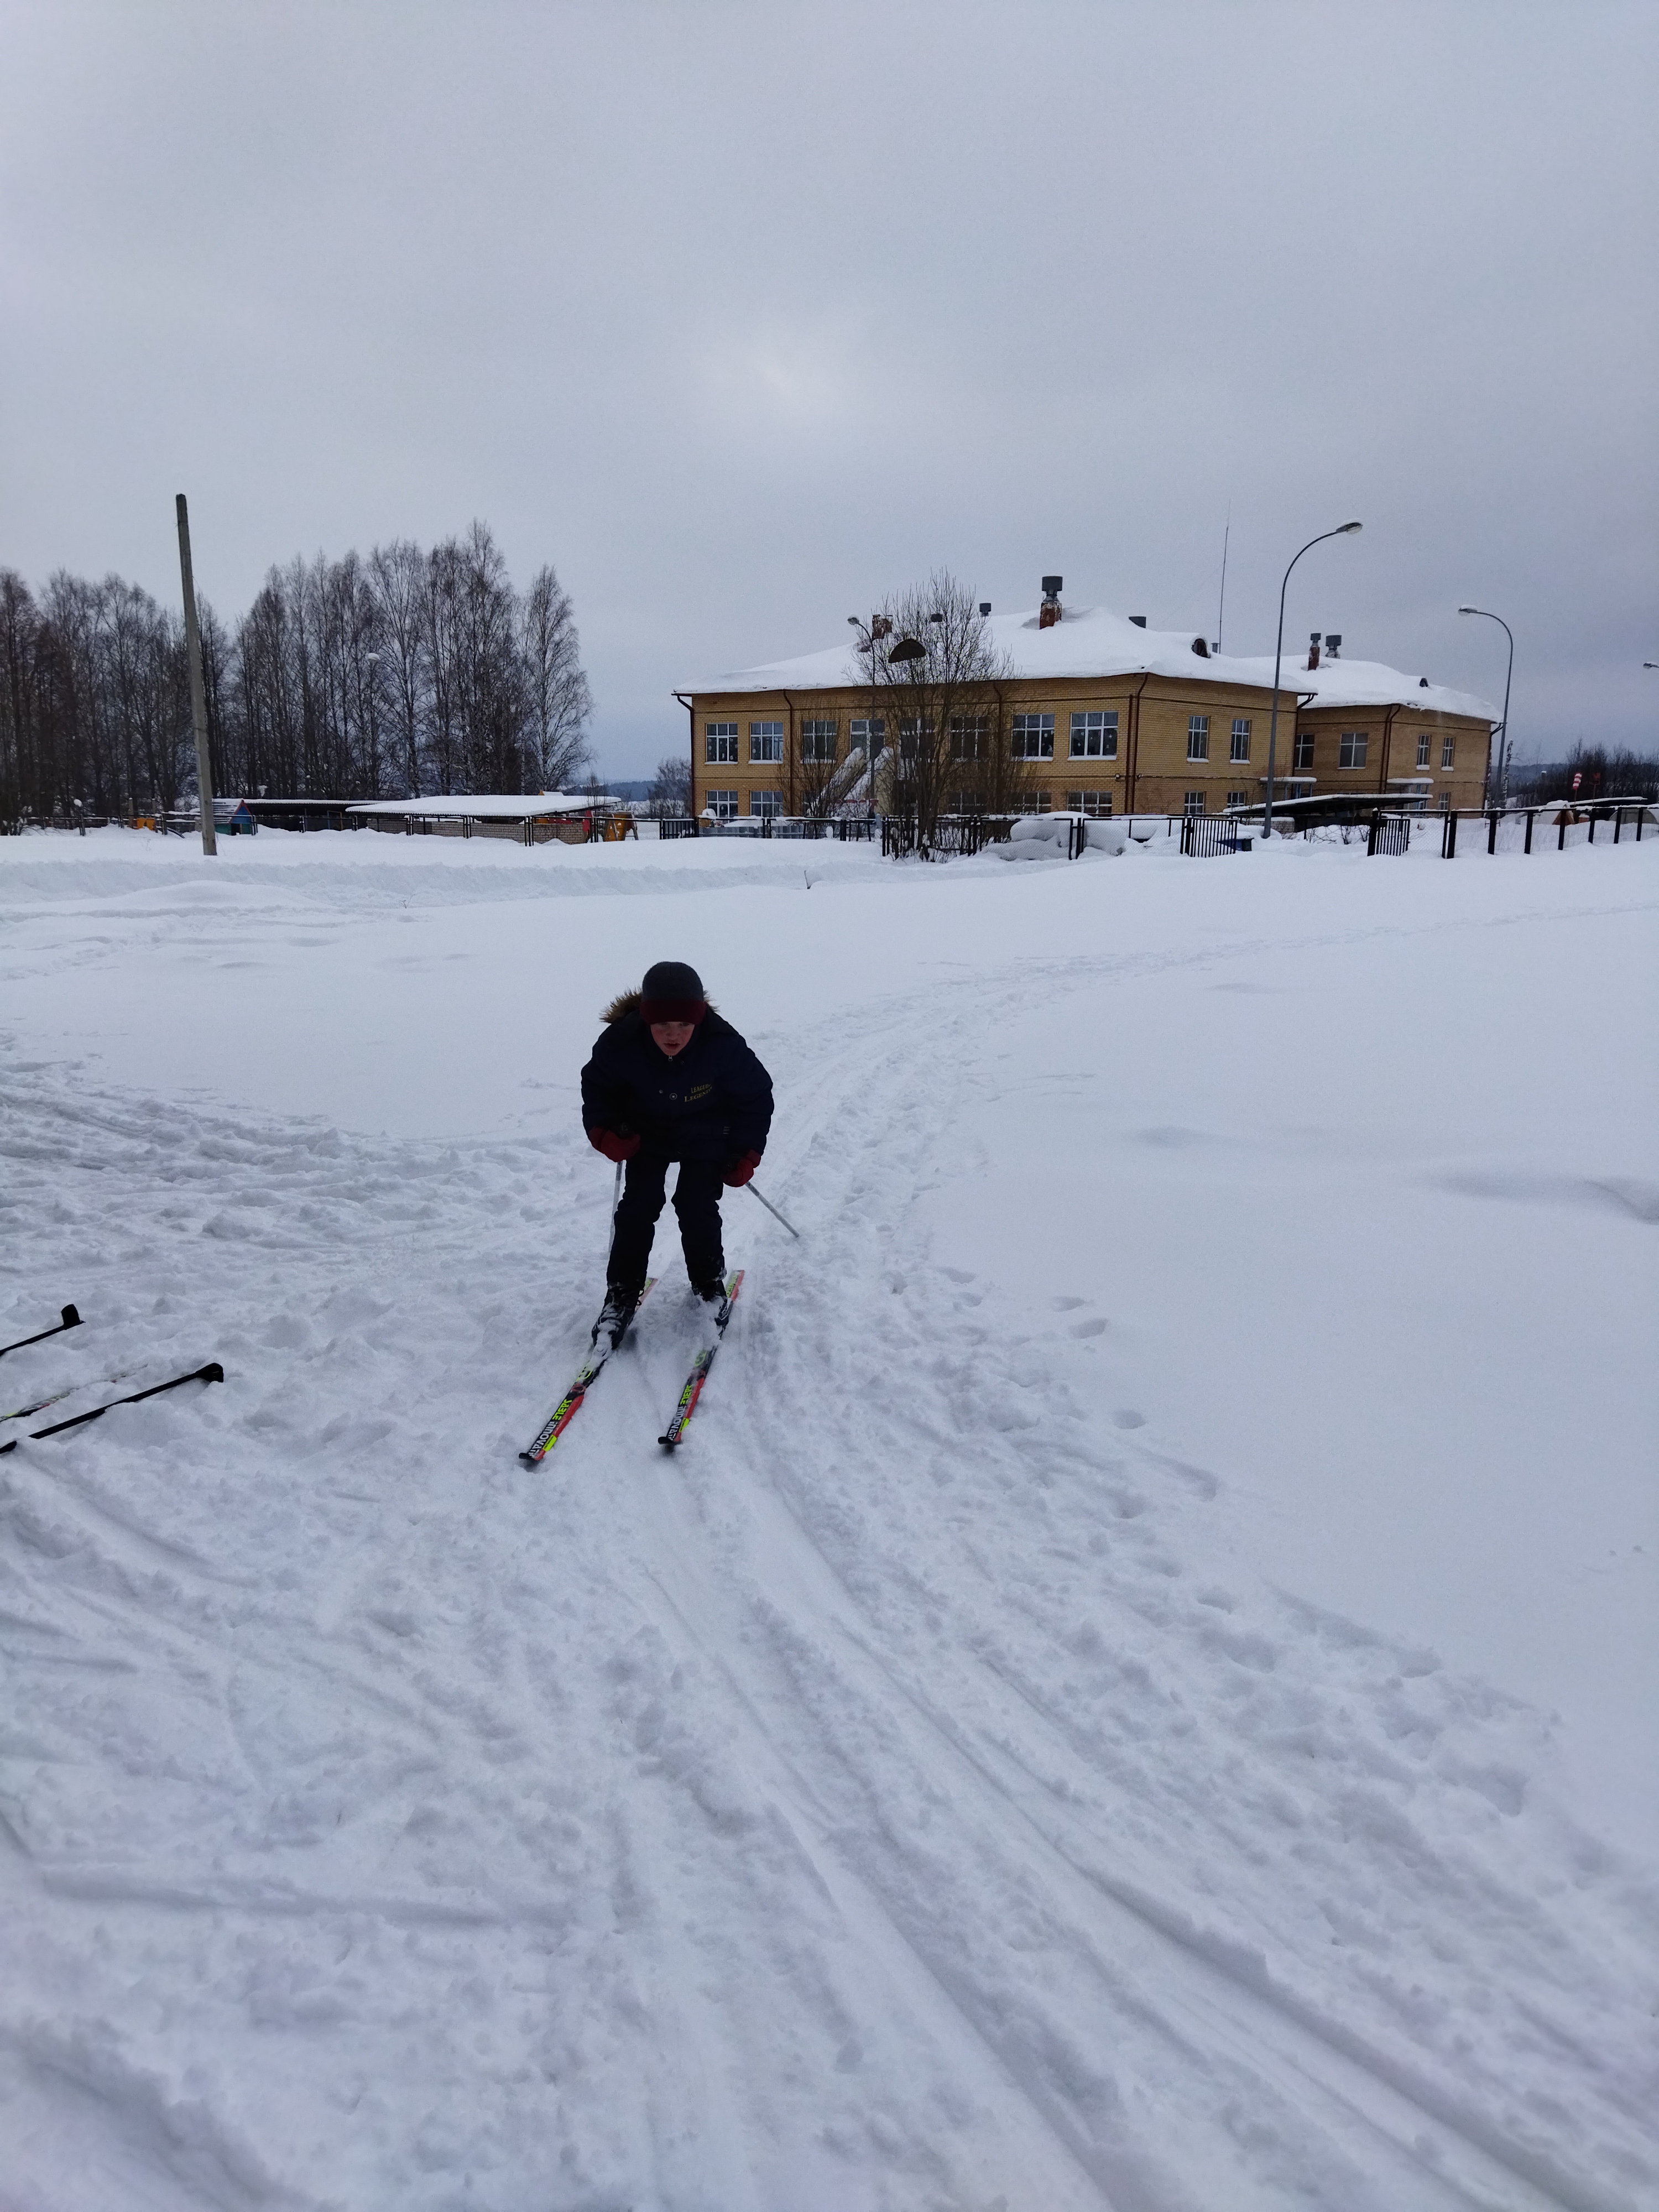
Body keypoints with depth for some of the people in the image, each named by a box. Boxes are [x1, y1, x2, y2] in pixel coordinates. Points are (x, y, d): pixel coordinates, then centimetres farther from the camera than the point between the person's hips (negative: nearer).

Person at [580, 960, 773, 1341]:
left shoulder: (723, 1045, -31)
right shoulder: (621, 1043, -29)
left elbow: (755, 1096, -12)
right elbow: (597, 1087, -6)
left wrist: (745, 1155, -12)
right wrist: (604, 1132, -21)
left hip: (707, 1136, -1)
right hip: (648, 1134, 1)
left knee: (696, 1207, -11)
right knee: (638, 1206, -9)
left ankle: (709, 1284, 14)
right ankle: (622, 1295, 6)